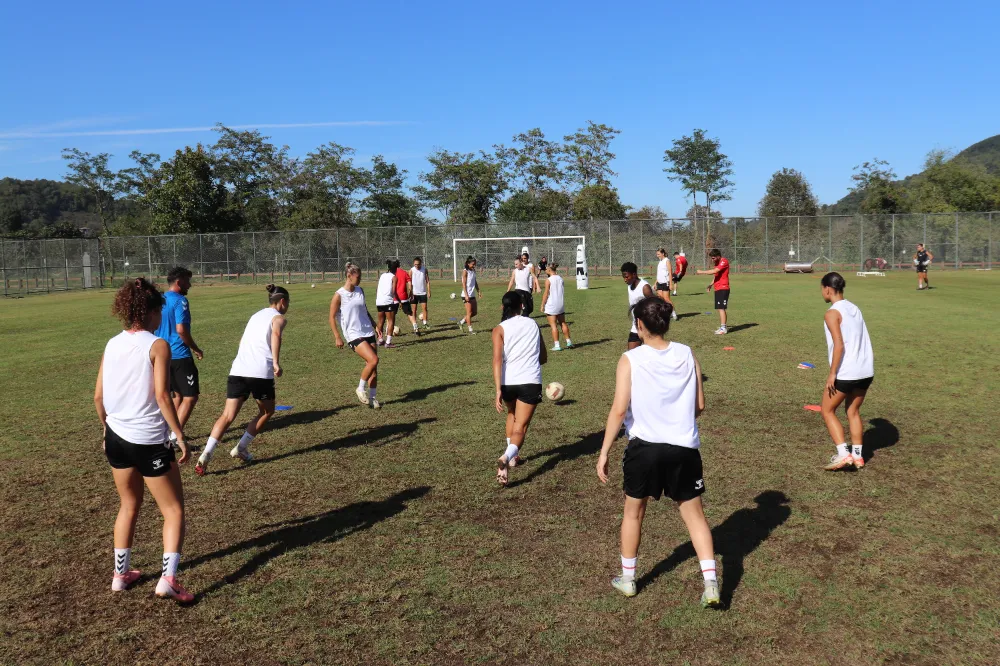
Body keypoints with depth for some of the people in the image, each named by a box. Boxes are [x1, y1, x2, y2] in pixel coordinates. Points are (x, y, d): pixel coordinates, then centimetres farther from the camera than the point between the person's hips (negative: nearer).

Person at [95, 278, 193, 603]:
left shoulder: (112, 345, 5)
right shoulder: (157, 345, -13)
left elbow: (98, 396, 8)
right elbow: (162, 396, -19)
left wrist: (108, 428, 21)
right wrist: (180, 435, -13)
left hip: (116, 438, 7)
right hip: (149, 442, -6)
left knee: (129, 505, 24)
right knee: (173, 510, 7)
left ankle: (121, 574, 33)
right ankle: (168, 578, -3)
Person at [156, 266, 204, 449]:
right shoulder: (179, 300, -14)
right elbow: (181, 330, -21)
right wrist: (196, 349, -9)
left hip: (164, 355, 9)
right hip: (180, 356, -9)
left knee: (177, 395, 20)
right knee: (190, 397, -4)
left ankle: (173, 433, 23)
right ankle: (174, 437, -7)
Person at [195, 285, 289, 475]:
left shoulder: (256, 315, 26)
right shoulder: (278, 317, 5)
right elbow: (276, 334, -19)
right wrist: (276, 362, -23)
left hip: (238, 370, 5)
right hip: (261, 372, -5)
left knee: (228, 416, 3)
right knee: (267, 412, 18)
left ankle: (206, 455, -13)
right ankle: (241, 448, 16)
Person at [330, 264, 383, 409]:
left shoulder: (360, 291, 11)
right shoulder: (339, 295, -9)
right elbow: (332, 317, -6)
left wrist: (375, 326, 16)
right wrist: (337, 337, -12)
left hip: (368, 332, 7)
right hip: (353, 334, -7)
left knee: (373, 367, 3)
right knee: (373, 360, -21)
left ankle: (371, 398, 14)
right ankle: (361, 389, -1)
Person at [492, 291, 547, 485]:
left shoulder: (500, 329, 3)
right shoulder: (533, 324, 12)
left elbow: (497, 360, -10)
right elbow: (543, 358, 18)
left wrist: (498, 390, -14)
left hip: (507, 382, 1)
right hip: (531, 382, -1)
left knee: (512, 415, 30)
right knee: (520, 427, -2)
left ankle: (512, 456, 33)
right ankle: (507, 457, -28)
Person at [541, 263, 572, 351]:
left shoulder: (548, 280, -13)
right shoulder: (560, 278, 5)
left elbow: (546, 294, -13)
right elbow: (563, 292, 12)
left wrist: (542, 305, -5)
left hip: (551, 306, -6)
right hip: (561, 304, 6)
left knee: (553, 325, -1)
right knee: (563, 323, 17)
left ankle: (556, 345, -2)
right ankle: (568, 342, 21)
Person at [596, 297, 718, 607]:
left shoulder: (630, 360, -11)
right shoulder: (687, 354, -1)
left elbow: (619, 410, -15)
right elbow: (699, 405, 4)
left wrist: (604, 452, -8)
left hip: (644, 446, -2)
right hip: (685, 448, 2)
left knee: (633, 512, 18)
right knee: (694, 513, 15)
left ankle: (627, 579, 32)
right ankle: (711, 585, 10)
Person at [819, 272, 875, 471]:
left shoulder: (832, 313, -12)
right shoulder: (854, 308, 12)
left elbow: (839, 345, -19)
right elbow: (862, 341, 14)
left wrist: (832, 374, -16)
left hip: (845, 372, -8)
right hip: (866, 371, 8)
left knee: (828, 411, 7)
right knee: (853, 411, 19)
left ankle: (843, 454, -2)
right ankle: (857, 455, 20)